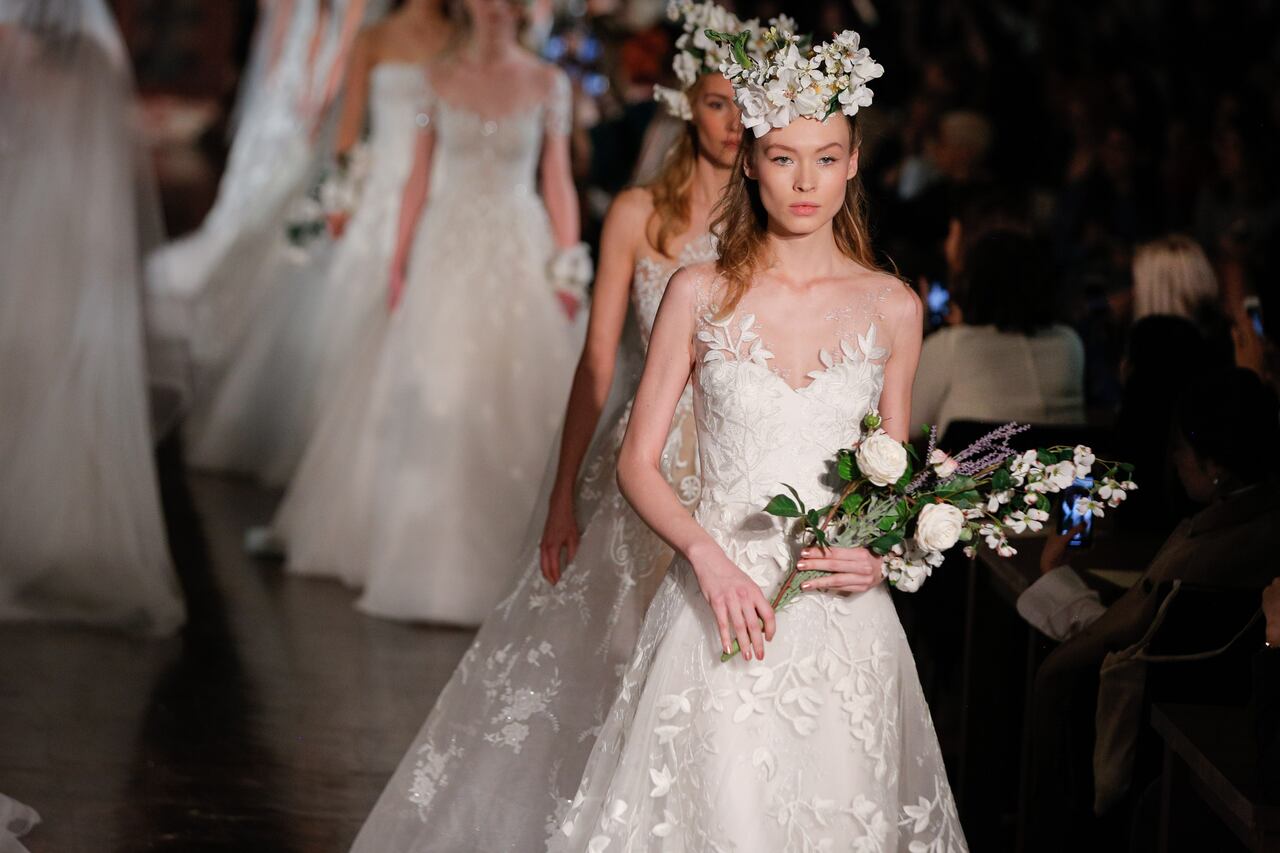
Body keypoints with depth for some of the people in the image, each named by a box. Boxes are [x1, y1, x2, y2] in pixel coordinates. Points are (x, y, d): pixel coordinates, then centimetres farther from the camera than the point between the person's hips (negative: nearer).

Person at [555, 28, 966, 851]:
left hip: (840, 620, 1)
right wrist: (707, 554, -14)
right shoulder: (701, 295, 0)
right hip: (722, 597, -1)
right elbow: (639, 462, 2)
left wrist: (881, 556, -7)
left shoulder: (893, 309, 4)